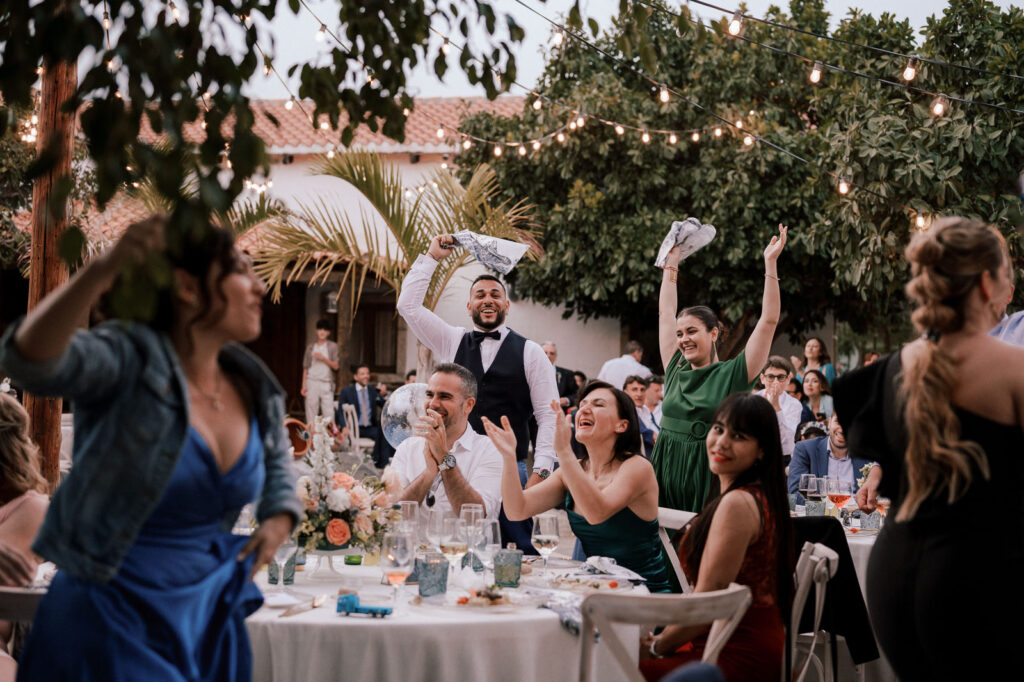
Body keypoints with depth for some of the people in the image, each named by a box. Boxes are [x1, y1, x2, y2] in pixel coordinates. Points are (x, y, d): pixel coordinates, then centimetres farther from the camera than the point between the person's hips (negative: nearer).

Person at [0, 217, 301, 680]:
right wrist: (102, 271, -50)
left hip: (209, 619, 6)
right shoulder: (130, 360, -17)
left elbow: (275, 465, 24)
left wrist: (278, 520, 3)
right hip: (112, 620, -6)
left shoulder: (256, 392, 3)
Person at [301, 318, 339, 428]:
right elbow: (305, 368, 11)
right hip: (312, 383, 1)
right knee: (311, 411, -1)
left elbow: (335, 366, 4)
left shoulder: (332, 346, 8)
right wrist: (303, 386, 6)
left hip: (326, 383, -1)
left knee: (329, 413, -8)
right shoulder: (310, 347, 12)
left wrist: (323, 358, -11)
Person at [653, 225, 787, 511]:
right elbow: (665, 312, 20)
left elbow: (769, 321, -5)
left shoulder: (732, 375, -1)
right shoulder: (676, 371, 11)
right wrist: (671, 262, 27)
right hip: (666, 475, 4)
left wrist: (770, 263, -7)